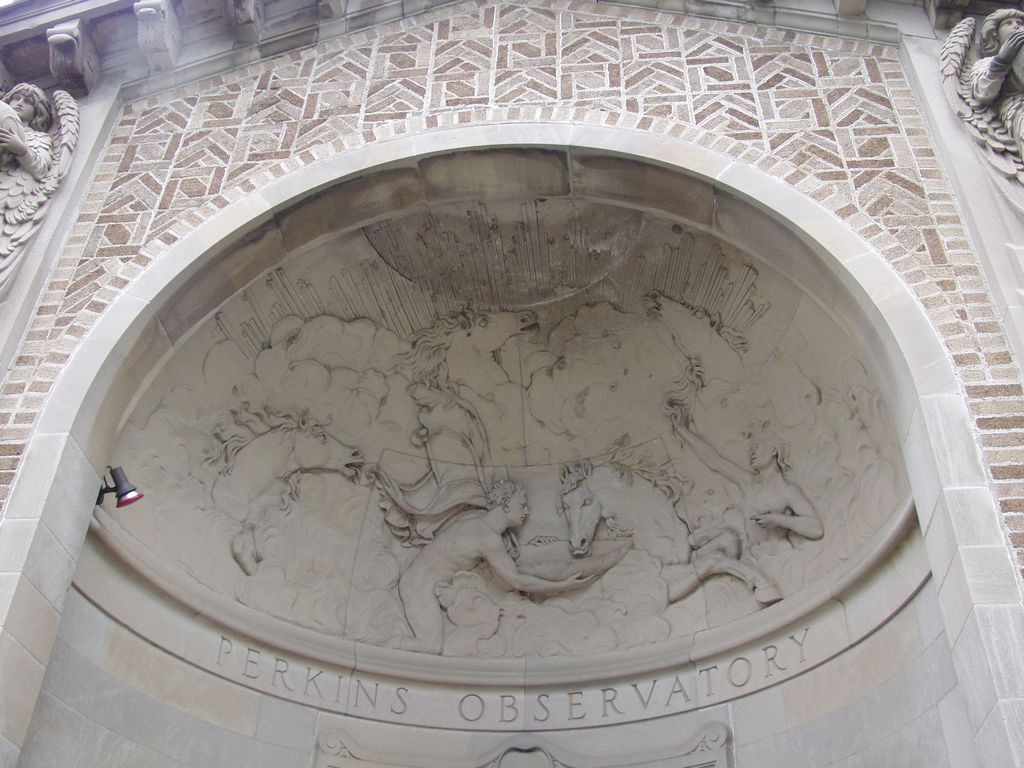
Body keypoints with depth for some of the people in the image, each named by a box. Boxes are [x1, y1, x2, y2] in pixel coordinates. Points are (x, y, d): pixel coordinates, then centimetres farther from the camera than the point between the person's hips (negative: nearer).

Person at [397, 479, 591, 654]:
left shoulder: (479, 516, 3)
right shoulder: (490, 538, -25)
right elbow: (517, 581, -23)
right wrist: (563, 585, -19)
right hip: (422, 585, -9)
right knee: (432, 646, -16)